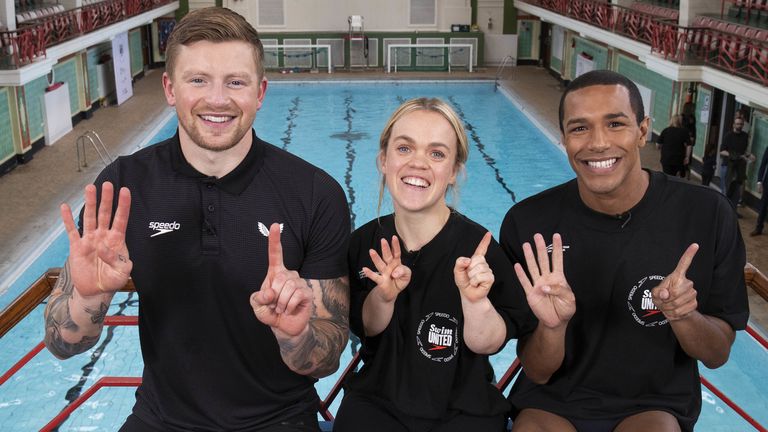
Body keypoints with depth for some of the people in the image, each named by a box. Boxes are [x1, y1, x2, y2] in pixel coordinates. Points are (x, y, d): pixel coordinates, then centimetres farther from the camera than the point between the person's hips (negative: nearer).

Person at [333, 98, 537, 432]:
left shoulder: (479, 246, -15)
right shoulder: (364, 241, -5)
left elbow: (487, 344, -10)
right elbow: (365, 329, 1)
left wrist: (475, 299, -28)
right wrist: (383, 296, -18)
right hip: (377, 402, 2)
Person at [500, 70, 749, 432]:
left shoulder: (707, 215, -10)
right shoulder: (528, 224, -12)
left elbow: (717, 355, 0)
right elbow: (538, 374, -7)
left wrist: (683, 316, -22)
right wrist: (553, 323, -28)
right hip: (551, 402, 0)